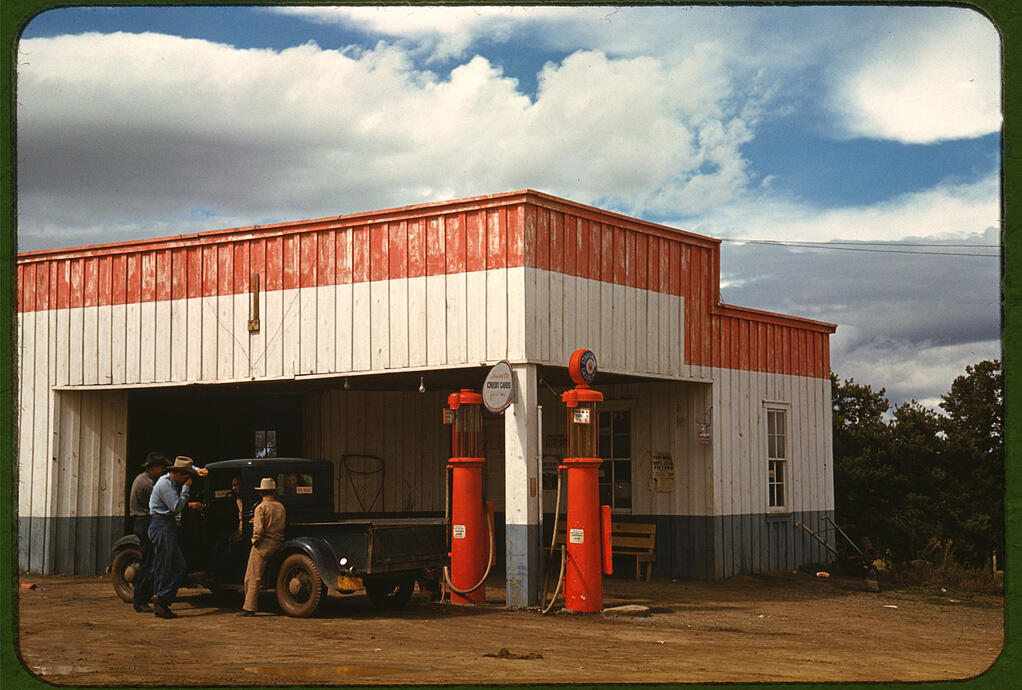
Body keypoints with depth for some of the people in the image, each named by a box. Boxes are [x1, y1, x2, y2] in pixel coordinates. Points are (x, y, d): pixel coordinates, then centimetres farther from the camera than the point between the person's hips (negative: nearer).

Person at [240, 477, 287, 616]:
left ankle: (249, 608, -7)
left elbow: (258, 528, -17)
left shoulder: (261, 507, -9)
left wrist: (255, 541, 0)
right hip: (277, 545, 6)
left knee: (253, 578, -3)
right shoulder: (281, 506, 8)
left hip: (263, 544, -6)